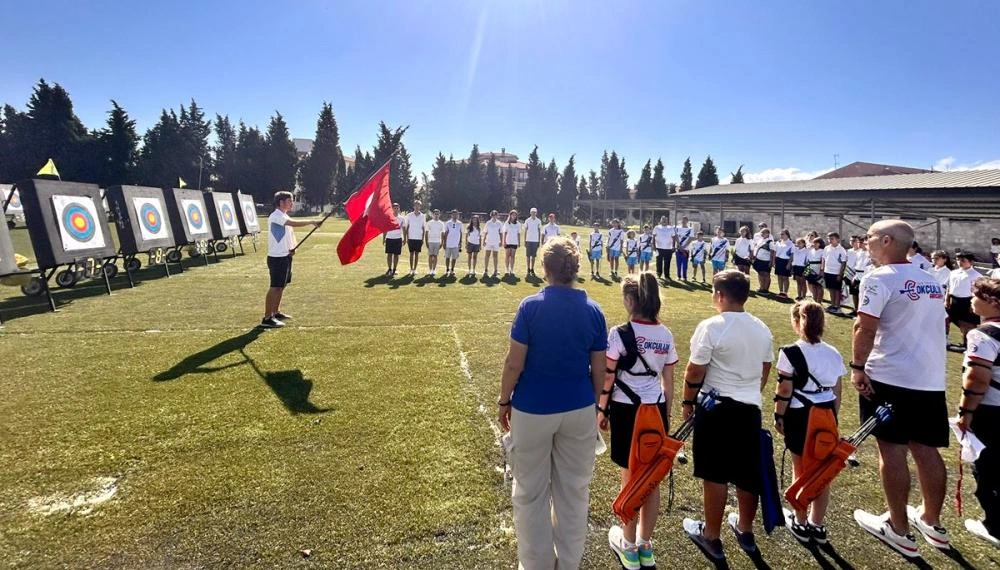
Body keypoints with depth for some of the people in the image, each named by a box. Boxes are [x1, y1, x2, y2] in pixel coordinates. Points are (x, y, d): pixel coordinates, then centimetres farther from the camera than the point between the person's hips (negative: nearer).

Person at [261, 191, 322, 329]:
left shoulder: (284, 216, 16)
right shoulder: (276, 216, -16)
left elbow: (291, 233, 17)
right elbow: (295, 223, -31)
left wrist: (293, 247, -2)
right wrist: (312, 222, -27)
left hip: (285, 256, 10)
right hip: (277, 258, -10)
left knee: (281, 286, 17)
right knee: (275, 287, -8)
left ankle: (276, 313, 29)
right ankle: (267, 318, -5)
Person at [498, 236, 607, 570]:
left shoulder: (530, 306, -13)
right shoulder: (593, 310, -4)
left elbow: (514, 363, -12)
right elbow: (599, 370, 0)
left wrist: (504, 400, 2)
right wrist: (595, 406, 13)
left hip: (533, 410, -3)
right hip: (579, 410, 3)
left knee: (531, 493, 13)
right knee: (574, 490, 18)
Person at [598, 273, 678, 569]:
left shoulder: (620, 333, -14)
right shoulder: (666, 335, 1)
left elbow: (608, 378, -10)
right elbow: (668, 381, 6)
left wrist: (601, 410, 3)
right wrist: (666, 414, 17)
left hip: (627, 410, -4)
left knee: (631, 479, 9)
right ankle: (645, 545, 31)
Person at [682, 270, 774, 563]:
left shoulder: (711, 327, -16)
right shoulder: (762, 329, 4)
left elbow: (695, 372, -13)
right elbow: (765, 372, 14)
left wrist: (688, 400, 2)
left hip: (717, 407, -6)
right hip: (750, 408, 6)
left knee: (716, 474, 5)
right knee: (747, 473, 17)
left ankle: (711, 537, 19)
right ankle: (745, 530, 35)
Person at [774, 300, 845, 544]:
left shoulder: (790, 353, -14)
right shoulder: (834, 354, 3)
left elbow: (784, 391, -13)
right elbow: (837, 393, 8)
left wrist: (779, 416, -1)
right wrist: (832, 418, 19)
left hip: (800, 416, -5)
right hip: (826, 415, 5)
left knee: (801, 471, 8)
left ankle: (800, 523, 22)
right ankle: (817, 524, 25)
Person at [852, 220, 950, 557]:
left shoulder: (879, 280, -13)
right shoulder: (931, 281, 12)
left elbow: (865, 329, -19)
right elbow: (936, 326, 20)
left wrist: (857, 367, -11)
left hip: (890, 378, -7)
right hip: (931, 378, 7)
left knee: (892, 450, 2)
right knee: (926, 450, 16)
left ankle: (899, 531, 13)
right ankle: (932, 523, 31)